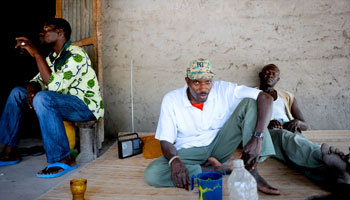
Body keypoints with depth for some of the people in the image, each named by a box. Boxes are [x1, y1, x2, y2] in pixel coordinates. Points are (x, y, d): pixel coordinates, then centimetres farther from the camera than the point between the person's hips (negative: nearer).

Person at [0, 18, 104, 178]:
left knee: (43, 98, -35)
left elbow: (55, 85, -29)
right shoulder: (53, 57, 11)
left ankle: (63, 159, -27)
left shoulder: (75, 55, -18)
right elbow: (38, 81, 12)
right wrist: (31, 89, -13)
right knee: (17, 93, 7)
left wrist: (36, 54, -26)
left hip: (86, 106, -9)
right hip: (65, 104, 9)